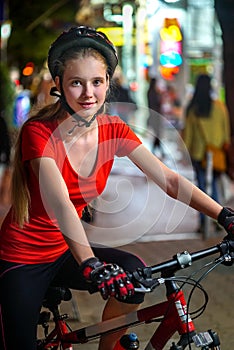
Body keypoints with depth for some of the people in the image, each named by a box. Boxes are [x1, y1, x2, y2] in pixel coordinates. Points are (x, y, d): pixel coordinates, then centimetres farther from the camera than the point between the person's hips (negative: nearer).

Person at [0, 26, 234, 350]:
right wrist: (91, 265, -51)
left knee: (134, 274, -20)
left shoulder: (113, 131, -6)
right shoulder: (39, 132, -22)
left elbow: (169, 180, -11)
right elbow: (59, 204, -36)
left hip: (62, 252, 5)